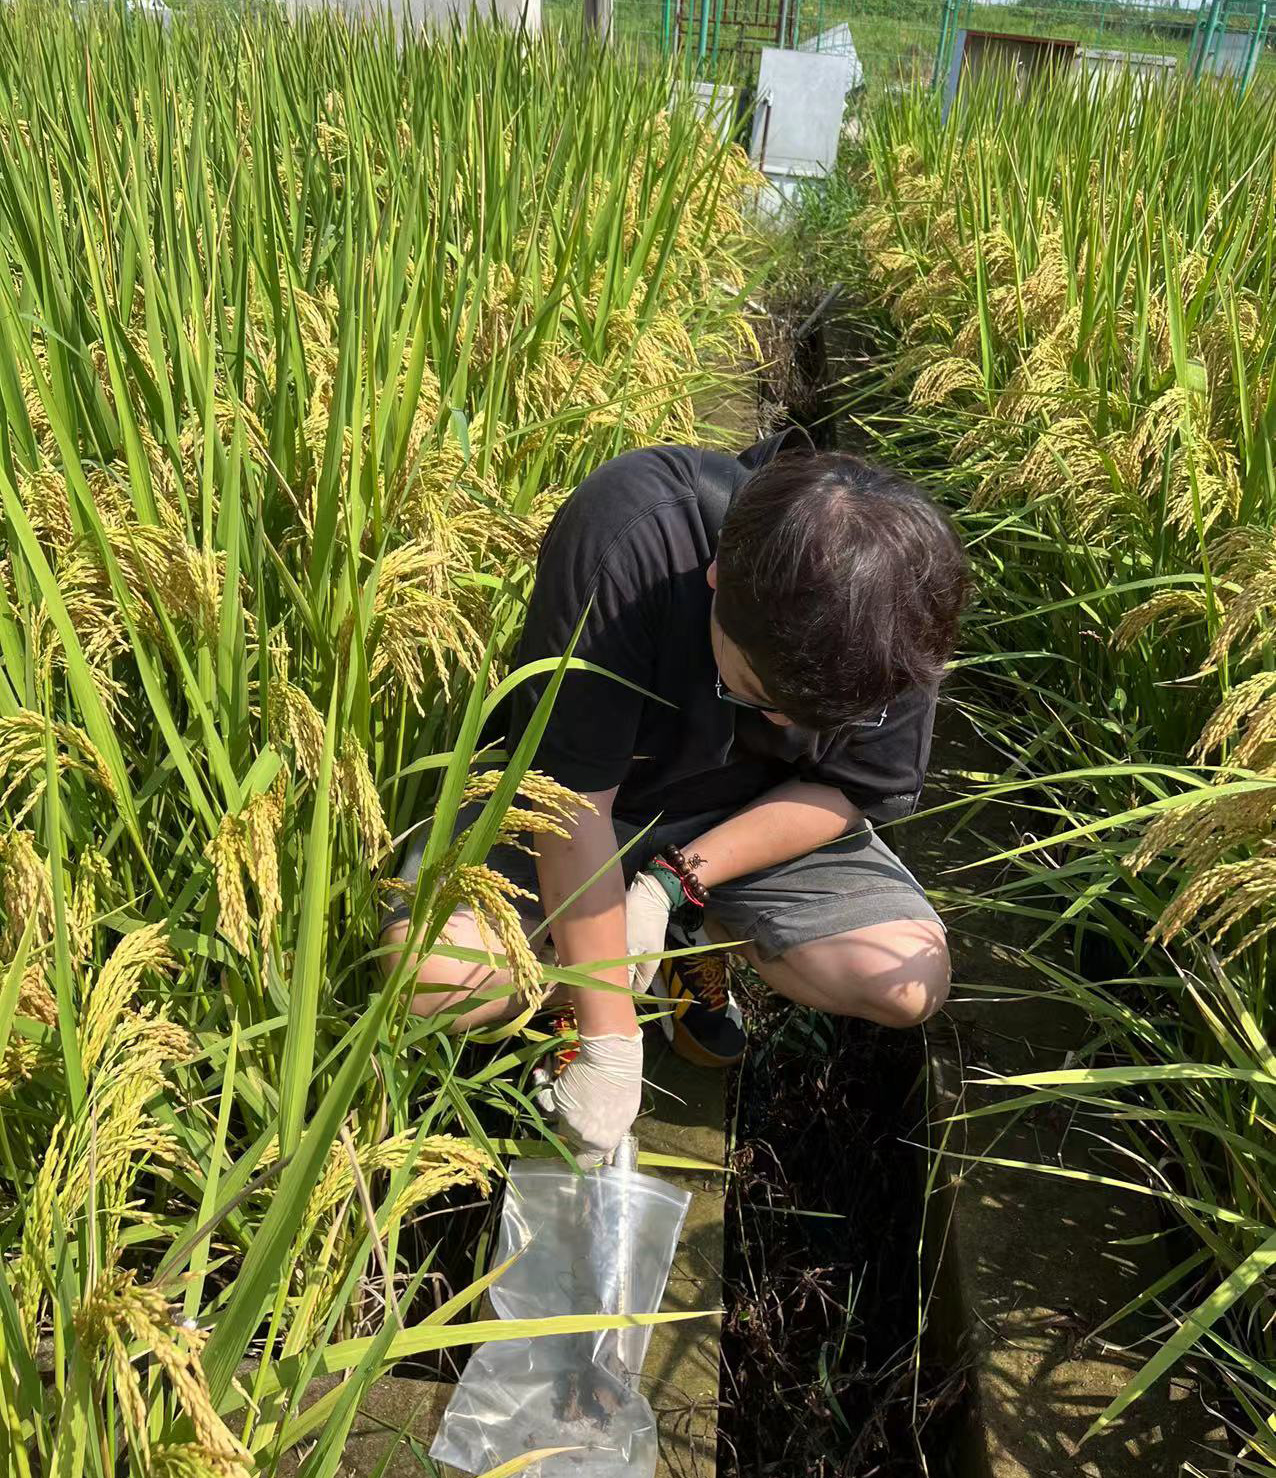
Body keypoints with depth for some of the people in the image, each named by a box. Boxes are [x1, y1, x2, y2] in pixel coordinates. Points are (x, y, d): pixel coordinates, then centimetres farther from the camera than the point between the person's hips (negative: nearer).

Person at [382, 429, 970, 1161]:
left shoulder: (901, 609, -24)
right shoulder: (625, 537, -35)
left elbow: (852, 789, -11)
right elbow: (573, 799, -30)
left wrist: (677, 881, -23)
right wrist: (608, 1043, -26)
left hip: (761, 817, 3)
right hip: (579, 800, -2)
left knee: (911, 982, -19)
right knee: (428, 971, -27)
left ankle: (700, 932, 11)